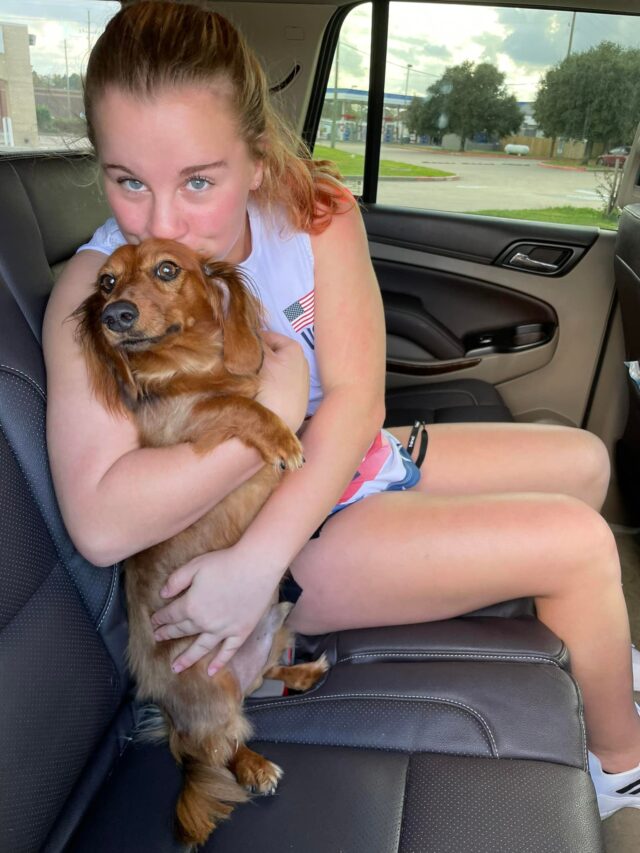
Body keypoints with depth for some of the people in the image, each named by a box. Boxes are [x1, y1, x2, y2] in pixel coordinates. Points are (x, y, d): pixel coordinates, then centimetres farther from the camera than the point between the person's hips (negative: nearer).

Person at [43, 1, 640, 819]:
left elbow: (356, 399, -19)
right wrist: (274, 405, -27)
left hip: (351, 461, 6)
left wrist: (258, 558, -31)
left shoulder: (314, 213, -12)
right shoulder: (97, 290, -22)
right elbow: (101, 523, -33)